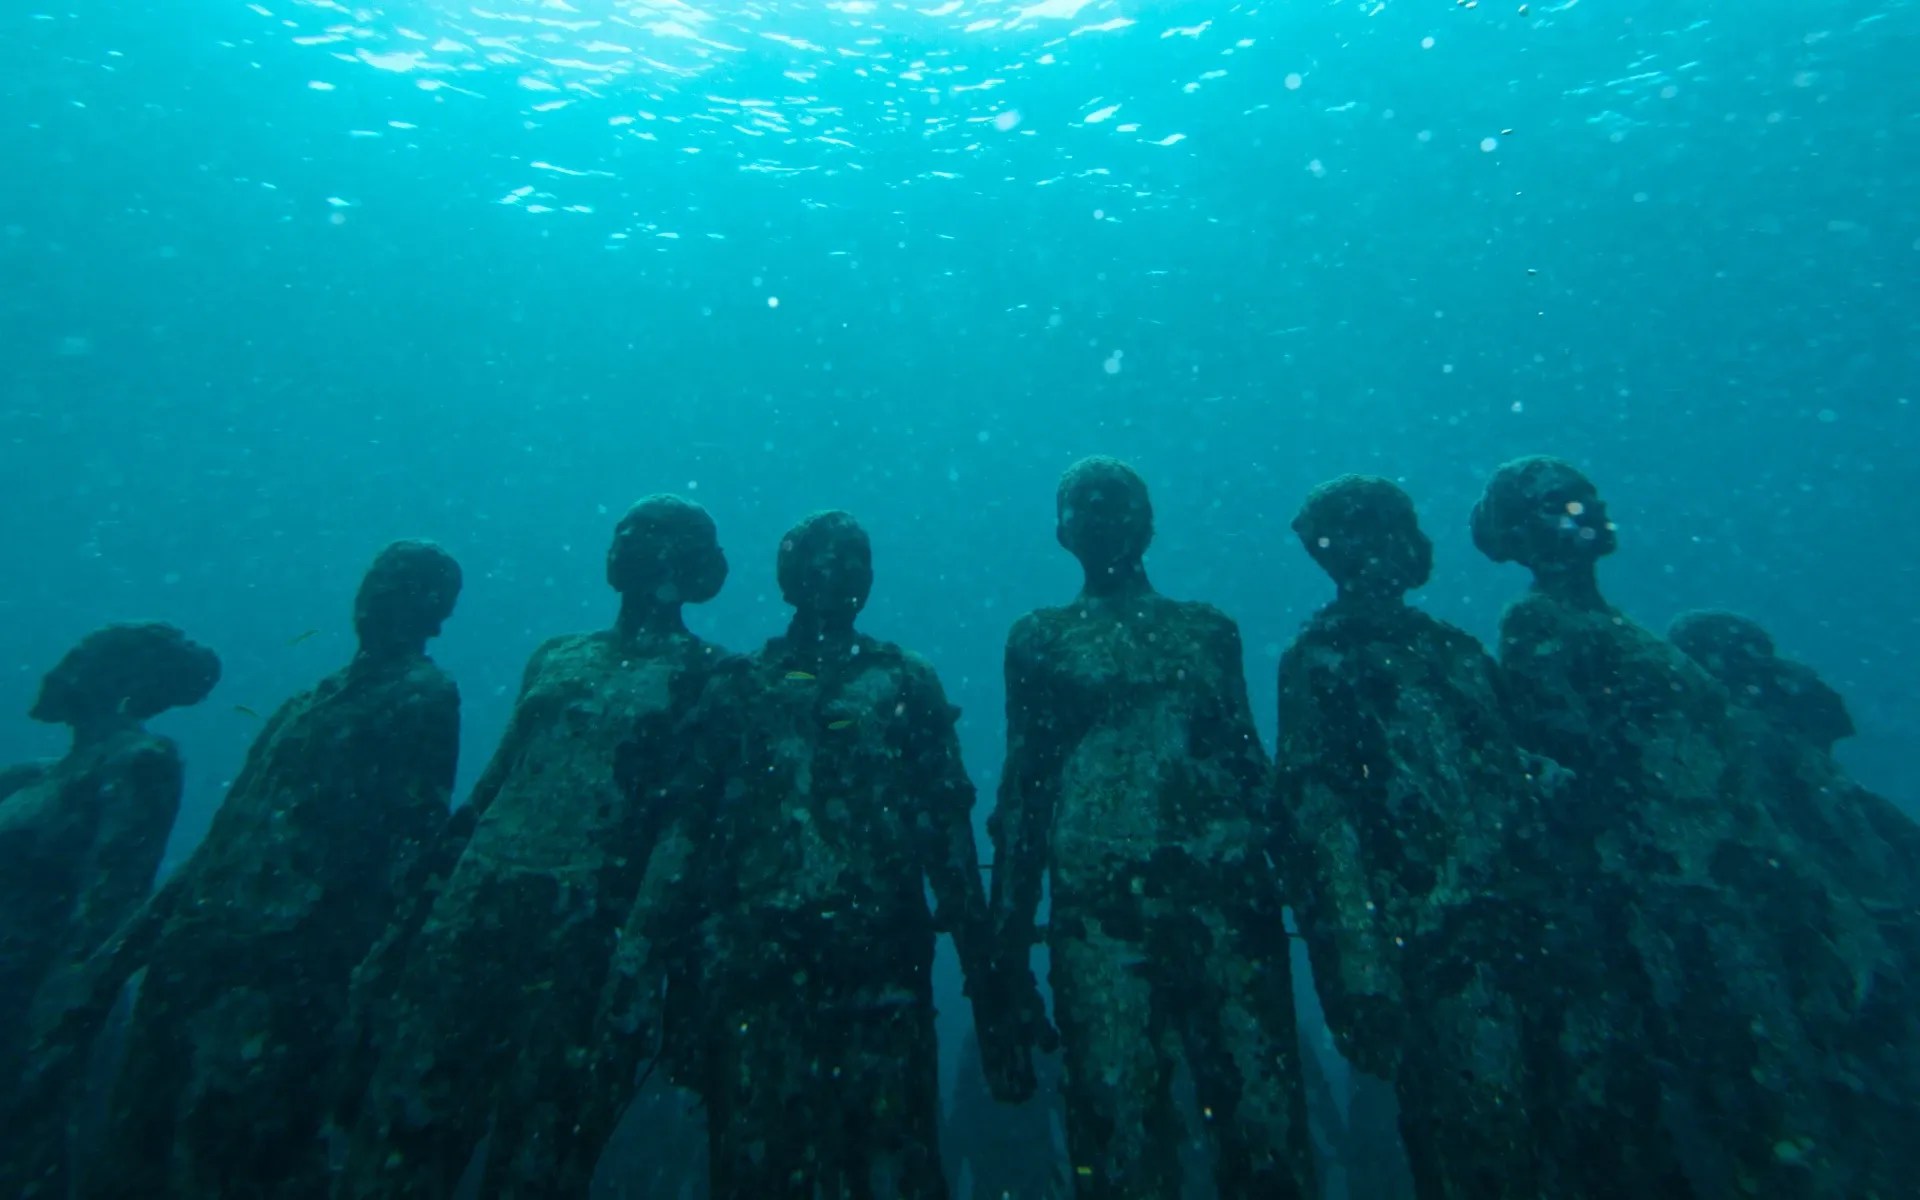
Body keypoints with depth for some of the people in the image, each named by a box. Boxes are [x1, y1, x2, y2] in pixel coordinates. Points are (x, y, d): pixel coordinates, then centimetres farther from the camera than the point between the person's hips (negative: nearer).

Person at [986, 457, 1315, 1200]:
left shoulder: (1209, 631, 14)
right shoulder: (1039, 642, 9)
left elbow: (1252, 766, 13)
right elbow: (1022, 794, 6)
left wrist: (1281, 874, 4)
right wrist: (1007, 940, 2)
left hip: (1228, 901, 2)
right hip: (1103, 916, -1)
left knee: (1265, 1115, 4)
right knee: (1119, 1125, 6)